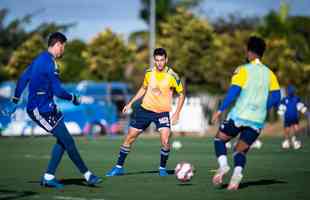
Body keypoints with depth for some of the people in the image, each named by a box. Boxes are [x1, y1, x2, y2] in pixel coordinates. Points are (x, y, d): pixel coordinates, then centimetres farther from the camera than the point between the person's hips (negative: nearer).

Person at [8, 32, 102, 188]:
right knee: (67, 141, -7)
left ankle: (48, 177, 11)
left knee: (63, 140, 10)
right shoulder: (49, 63, -18)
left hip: (47, 107, 10)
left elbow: (23, 78, 20)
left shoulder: (39, 59, 13)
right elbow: (58, 91, -19)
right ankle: (87, 175, -1)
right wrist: (73, 98, -3)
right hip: (42, 109, -10)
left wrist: (15, 100, 25)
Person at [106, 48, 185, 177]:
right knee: (129, 137, 3)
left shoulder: (172, 76, -13)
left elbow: (181, 94, -3)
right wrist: (130, 103, 13)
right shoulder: (149, 73, -1)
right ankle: (119, 167, 16)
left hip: (162, 112, -3)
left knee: (165, 141, -20)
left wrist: (176, 114, -11)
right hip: (145, 109, 3)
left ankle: (162, 168, 4)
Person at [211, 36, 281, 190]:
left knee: (219, 139, 17)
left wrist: (220, 111, -6)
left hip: (239, 116, -4)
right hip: (257, 120, 4)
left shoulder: (243, 70, -4)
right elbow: (276, 98, 5)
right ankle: (237, 173, -16)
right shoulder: (269, 74, 8)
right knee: (240, 151, 13)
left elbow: (233, 92, -12)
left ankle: (223, 165, -7)